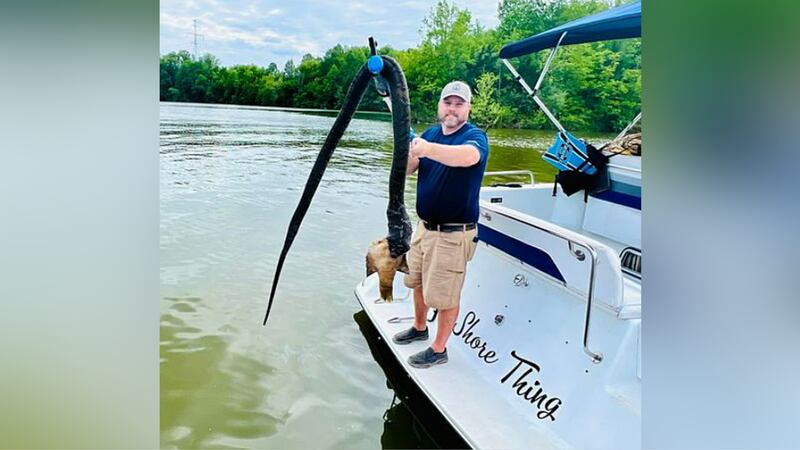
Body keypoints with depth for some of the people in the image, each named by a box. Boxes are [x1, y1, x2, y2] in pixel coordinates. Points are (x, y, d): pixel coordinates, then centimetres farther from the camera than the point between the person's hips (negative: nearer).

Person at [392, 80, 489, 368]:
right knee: (418, 282, 22)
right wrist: (411, 155, -26)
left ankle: (438, 350, 22)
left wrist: (429, 149, -57)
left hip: (453, 233, -7)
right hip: (425, 226, 7)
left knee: (444, 296, 3)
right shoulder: (430, 133, 6)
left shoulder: (475, 136, -15)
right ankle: (420, 328, 45)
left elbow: (468, 156, -40)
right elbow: (406, 170, -3)